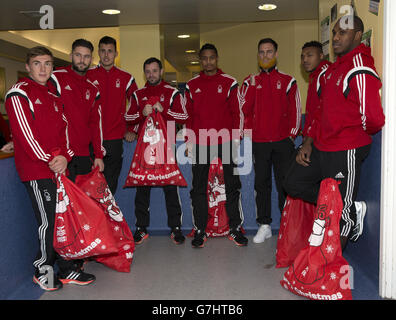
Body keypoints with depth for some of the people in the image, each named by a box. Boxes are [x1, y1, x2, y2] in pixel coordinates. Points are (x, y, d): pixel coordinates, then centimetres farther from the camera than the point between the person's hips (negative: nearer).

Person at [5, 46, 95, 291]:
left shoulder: (54, 96, 18)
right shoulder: (19, 93, -4)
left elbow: (63, 128, 12)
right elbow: (24, 132, -14)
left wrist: (64, 156, -4)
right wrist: (49, 159, -14)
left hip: (59, 168, 7)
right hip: (36, 170, -7)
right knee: (49, 221, -4)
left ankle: (66, 269, 21)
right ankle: (42, 271, 16)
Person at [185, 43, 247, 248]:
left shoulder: (229, 83, 5)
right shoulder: (192, 85, 9)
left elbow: (235, 113, 5)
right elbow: (189, 115, 12)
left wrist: (235, 138, -3)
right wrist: (189, 141, 6)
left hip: (225, 141, -1)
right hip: (200, 144, 1)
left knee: (232, 186, 3)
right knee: (199, 188, 4)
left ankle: (235, 229, 15)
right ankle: (199, 230, 14)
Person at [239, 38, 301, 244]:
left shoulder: (287, 81, 8)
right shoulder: (250, 82, 11)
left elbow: (295, 110, 5)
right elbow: (244, 110, 7)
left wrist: (292, 134, -1)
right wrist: (250, 132, -4)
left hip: (283, 141, -1)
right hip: (259, 142, 1)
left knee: (285, 184, 2)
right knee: (261, 184, 4)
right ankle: (264, 225, 13)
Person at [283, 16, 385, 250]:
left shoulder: (361, 71, -18)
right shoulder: (333, 69, 13)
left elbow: (372, 119, -24)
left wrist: (354, 135, -2)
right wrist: (309, 141, 11)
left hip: (345, 152, -10)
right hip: (320, 148, 10)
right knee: (294, 183, 17)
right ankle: (352, 210, 21)